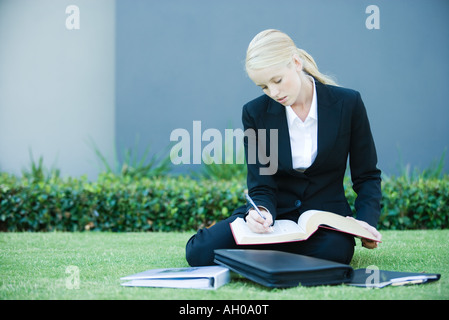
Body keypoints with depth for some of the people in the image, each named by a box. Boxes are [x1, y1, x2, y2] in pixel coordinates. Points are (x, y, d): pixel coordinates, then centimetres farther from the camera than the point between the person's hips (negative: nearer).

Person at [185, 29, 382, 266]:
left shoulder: (347, 103, -6)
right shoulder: (255, 113, -4)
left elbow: (367, 175, 3)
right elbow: (262, 186, -4)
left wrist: (366, 221, -15)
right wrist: (262, 212, -28)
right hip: (276, 214, 1)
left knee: (332, 250, -38)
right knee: (200, 252, -23)